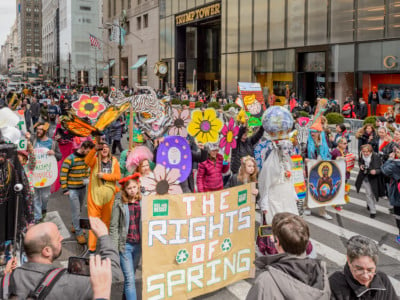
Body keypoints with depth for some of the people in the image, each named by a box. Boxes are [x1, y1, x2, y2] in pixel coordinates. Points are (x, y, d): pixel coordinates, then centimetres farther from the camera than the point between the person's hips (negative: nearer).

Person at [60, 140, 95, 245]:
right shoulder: (70, 159, -17)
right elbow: (63, 174, -14)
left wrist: (87, 179, 5)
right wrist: (65, 189, -14)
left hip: (83, 188, 6)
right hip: (72, 190, -6)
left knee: (79, 209, 17)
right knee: (76, 211, -4)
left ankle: (74, 226, 36)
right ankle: (79, 233, 4)